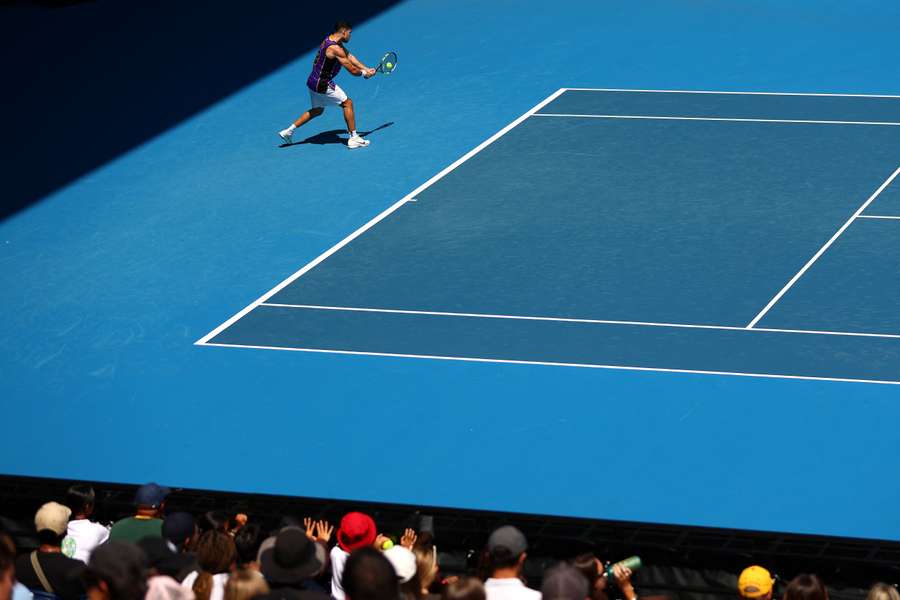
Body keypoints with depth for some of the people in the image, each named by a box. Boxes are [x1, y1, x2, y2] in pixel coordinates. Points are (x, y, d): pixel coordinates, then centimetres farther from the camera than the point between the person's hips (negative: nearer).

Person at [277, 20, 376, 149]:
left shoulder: (329, 40, 8)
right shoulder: (335, 49, -24)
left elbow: (349, 57, 13)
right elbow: (353, 70, -21)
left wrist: (366, 69, 7)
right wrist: (363, 73, 0)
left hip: (313, 81, 10)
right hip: (322, 84, -10)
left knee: (317, 110, 26)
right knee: (347, 103, 1)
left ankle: (288, 131, 26)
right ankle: (353, 138, 4)